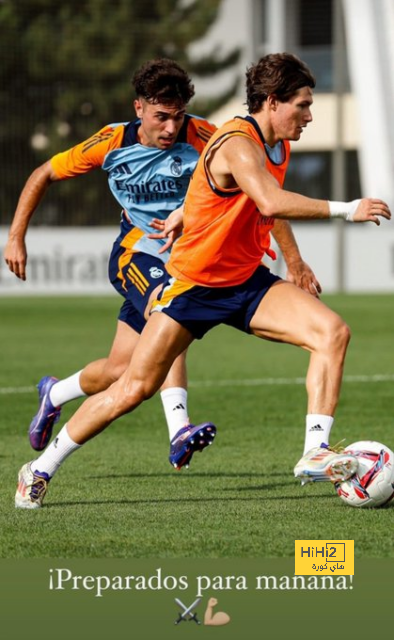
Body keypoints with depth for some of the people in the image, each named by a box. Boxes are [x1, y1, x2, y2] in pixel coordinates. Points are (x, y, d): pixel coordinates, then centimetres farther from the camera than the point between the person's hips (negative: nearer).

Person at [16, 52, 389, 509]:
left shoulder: (279, 146, 3)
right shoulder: (237, 144, -25)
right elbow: (273, 203, -42)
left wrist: (184, 215, 26)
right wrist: (345, 210, -40)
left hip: (248, 282, 7)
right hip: (193, 283, -7)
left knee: (333, 332, -15)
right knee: (135, 387, -7)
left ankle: (315, 454, -17)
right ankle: (41, 469, 9)